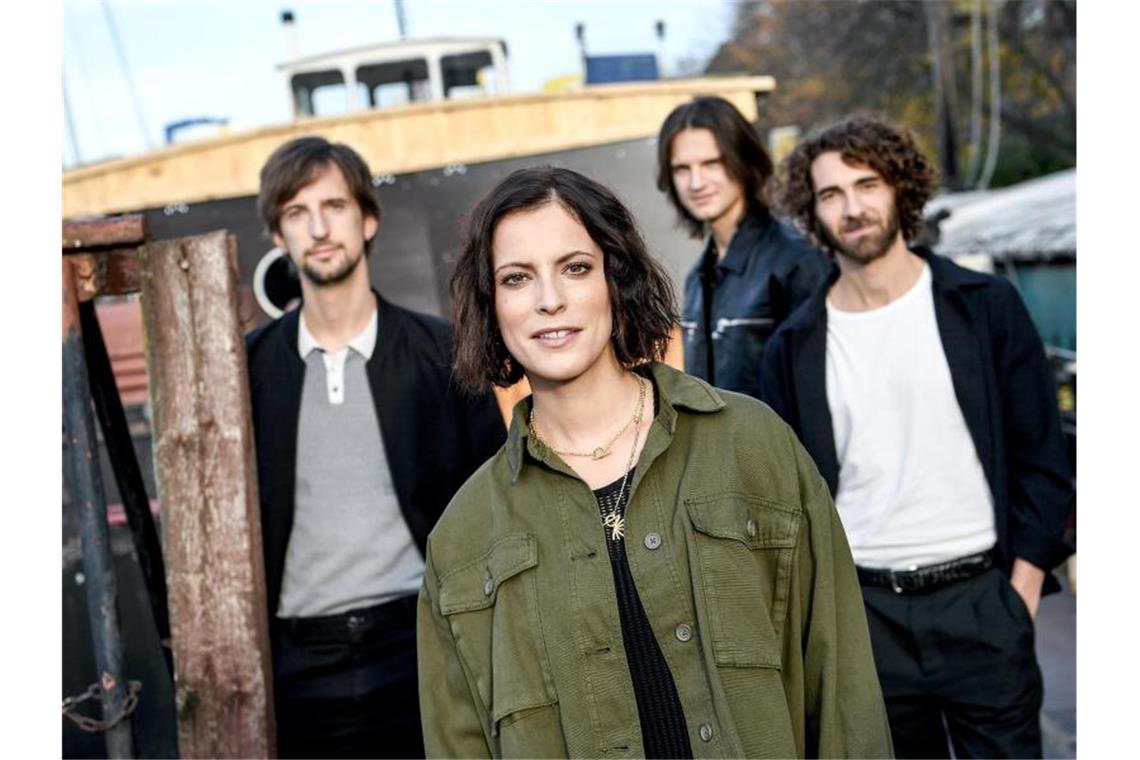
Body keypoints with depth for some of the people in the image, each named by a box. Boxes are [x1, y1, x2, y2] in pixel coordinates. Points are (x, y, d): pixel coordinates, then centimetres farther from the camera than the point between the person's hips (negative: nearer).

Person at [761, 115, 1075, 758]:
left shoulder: (985, 306, -2)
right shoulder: (796, 347, 2)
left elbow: (1042, 457, 0)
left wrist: (1022, 591, -5)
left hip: (981, 600, -1)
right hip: (865, 610, 2)